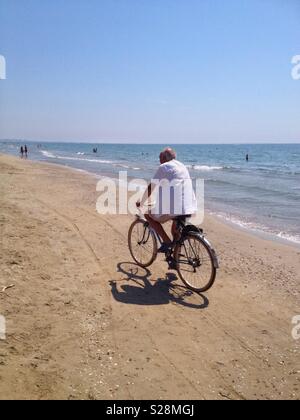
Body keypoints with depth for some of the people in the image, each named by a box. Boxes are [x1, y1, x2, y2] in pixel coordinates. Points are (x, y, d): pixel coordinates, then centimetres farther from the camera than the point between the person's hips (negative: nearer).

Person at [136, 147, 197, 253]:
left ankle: (167, 241, 4)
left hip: (174, 208, -7)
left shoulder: (164, 167, 2)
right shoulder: (182, 166, 24)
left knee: (148, 214, 14)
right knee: (175, 229, 31)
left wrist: (141, 203, 17)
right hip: (189, 208, 7)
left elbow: (150, 188, 2)